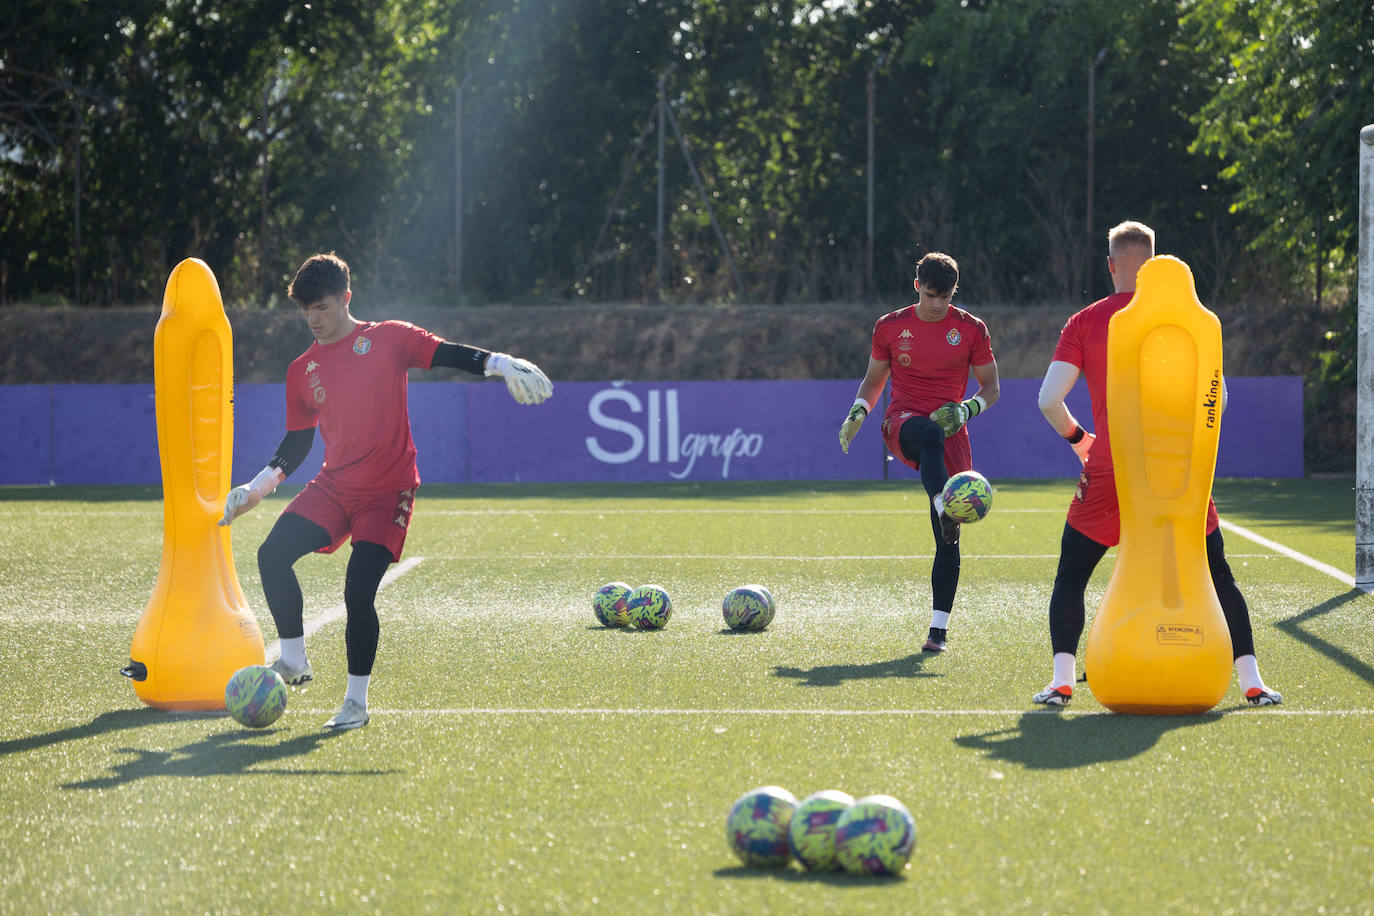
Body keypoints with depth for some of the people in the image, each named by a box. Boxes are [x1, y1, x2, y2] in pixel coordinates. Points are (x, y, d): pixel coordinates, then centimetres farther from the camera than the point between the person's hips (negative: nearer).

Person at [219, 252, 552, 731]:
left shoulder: (387, 338, -2)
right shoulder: (302, 371, 10)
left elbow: (448, 353, -9)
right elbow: (298, 439, 18)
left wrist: (499, 363, -25)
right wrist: (258, 485, 9)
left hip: (387, 491, -4)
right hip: (333, 486, 4)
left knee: (358, 591, -16)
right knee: (272, 554, -16)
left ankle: (356, 701, -2)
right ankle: (294, 661, 2)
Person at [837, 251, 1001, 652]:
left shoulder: (972, 329, 6)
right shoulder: (890, 326, 8)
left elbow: (991, 386, 11)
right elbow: (873, 379, 19)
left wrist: (968, 408, -9)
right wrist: (857, 413, 1)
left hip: (950, 432, 1)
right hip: (903, 423, -1)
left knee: (947, 539, -5)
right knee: (931, 434, -42)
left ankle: (938, 628, 1)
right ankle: (946, 513, -63)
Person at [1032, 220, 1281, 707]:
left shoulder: (1084, 323, -1)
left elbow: (1048, 399, -6)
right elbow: (1216, 394, -2)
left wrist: (1077, 438, 11)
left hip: (1108, 472, -1)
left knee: (1071, 576, 12)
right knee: (1218, 576, 12)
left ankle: (1061, 681, -1)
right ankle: (1251, 681, 7)